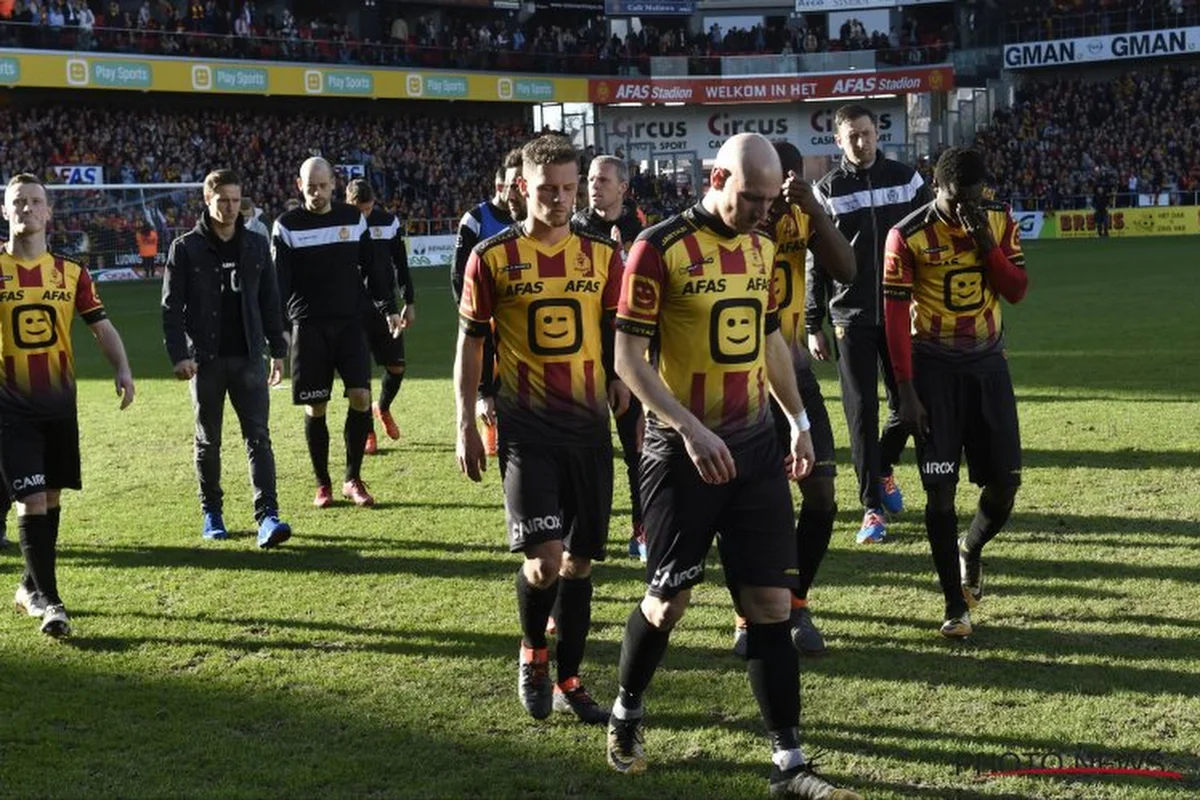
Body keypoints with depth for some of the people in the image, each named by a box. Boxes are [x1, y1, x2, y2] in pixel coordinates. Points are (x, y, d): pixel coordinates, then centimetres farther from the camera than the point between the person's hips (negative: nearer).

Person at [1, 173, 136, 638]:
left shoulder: (70, 273, 6)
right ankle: (46, 599, -5)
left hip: (59, 402, 4)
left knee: (51, 496, 11)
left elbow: (101, 325, 8)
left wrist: (122, 369, -7)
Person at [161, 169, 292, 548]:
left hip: (249, 357, 2)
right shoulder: (186, 248, -2)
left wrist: (277, 350, 10)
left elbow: (269, 301, 12)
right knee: (208, 440, 9)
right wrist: (178, 355, -13)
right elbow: (171, 307, -4)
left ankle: (267, 515, -12)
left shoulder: (256, 245, 8)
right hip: (205, 359, -2)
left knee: (258, 436, -6)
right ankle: (211, 513, 22)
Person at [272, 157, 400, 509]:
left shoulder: (353, 218, 6)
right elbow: (278, 282, -3)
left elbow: (373, 266, 12)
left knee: (361, 396, -8)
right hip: (308, 326, -2)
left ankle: (353, 479, 6)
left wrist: (390, 308, 7)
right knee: (315, 407, 1)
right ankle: (323, 484, 14)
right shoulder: (287, 226, 0)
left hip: (350, 322, 2)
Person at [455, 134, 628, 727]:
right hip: (525, 426, -3)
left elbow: (620, 333, 16)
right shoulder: (492, 257, -2)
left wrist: (621, 378, -2)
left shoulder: (602, 256, 6)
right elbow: (471, 341, 4)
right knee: (544, 556, -14)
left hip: (588, 425, 3)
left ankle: (569, 682, 22)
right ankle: (532, 655, 15)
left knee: (579, 560, 8)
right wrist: (465, 424, 2)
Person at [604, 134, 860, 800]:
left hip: (755, 446, 5)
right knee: (669, 600, 5)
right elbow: (628, 357, -14)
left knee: (770, 603, 2)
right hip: (683, 450, -5)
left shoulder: (762, 248, 8)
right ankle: (626, 714, 32)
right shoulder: (660, 248, -12)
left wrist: (798, 419, 18)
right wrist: (692, 429, -22)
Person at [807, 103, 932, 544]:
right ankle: (872, 507, 6)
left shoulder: (906, 179, 3)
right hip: (851, 317, -2)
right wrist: (812, 326, -1)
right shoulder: (828, 189, 1)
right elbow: (816, 262, 2)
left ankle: (883, 468, 36)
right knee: (862, 412, -1)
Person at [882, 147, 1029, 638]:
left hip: (987, 363, 4)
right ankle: (955, 605, 5)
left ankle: (971, 550, 33)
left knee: (1005, 482, 1)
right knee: (940, 488, -6)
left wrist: (986, 243, -17)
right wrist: (906, 392, -13)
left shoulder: (999, 221, 0)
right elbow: (895, 316, -11)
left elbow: (1017, 291, -2)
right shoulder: (908, 236, -12)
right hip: (933, 367, -4)